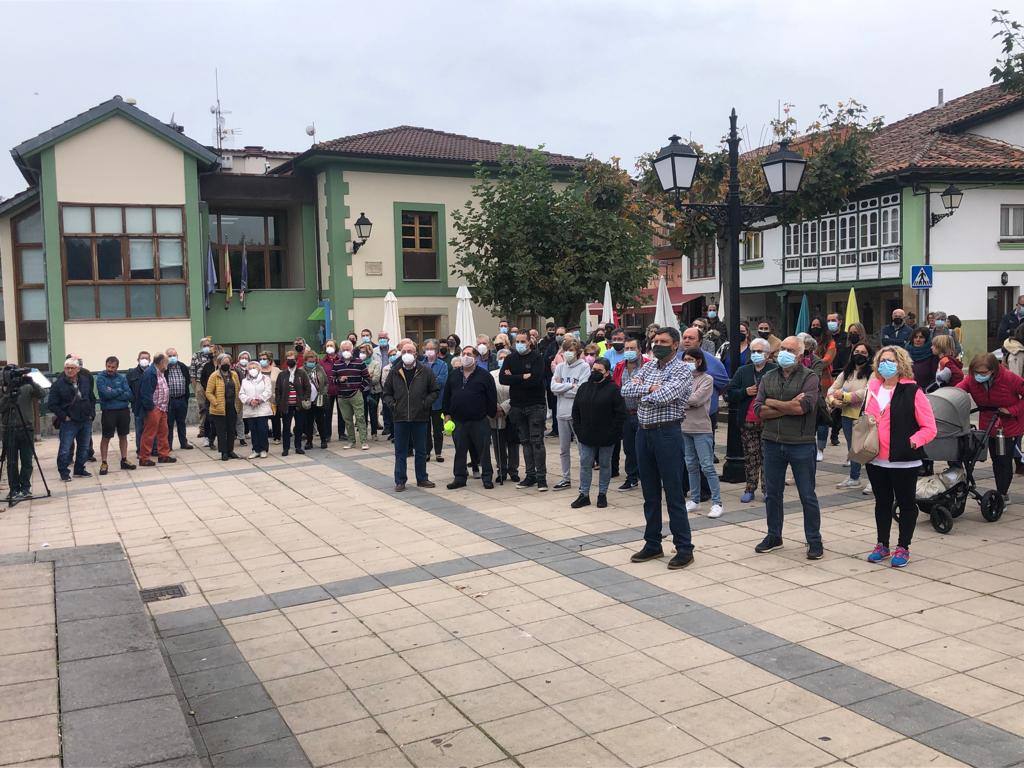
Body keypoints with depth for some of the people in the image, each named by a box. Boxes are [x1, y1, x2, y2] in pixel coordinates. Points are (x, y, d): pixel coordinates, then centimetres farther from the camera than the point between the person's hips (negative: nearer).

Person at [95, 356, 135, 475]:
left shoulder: (122, 378, 4)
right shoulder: (101, 378, -5)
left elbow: (129, 394, -6)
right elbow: (106, 394, -18)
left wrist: (113, 394, -14)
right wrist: (120, 391, -6)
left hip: (124, 410, 3)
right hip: (108, 411, -3)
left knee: (123, 436, 12)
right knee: (106, 437, 3)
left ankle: (124, 460, 22)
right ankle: (104, 463, 10)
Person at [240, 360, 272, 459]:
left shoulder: (265, 379, 7)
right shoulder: (244, 381, 16)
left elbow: (268, 392, -4)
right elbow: (241, 394, 5)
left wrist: (259, 400, -15)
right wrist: (250, 400, -11)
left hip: (262, 409, -3)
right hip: (249, 410, 3)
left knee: (262, 430, -5)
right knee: (253, 431, 4)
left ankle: (263, 450, 5)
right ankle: (256, 450, 11)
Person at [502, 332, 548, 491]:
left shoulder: (537, 358, -6)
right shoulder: (511, 359, 7)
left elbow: (535, 379, -20)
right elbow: (503, 379, -7)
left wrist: (514, 378, -12)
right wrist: (524, 377, -15)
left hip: (536, 405, -5)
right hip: (518, 406, 5)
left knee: (537, 441, -4)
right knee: (525, 442, 9)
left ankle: (541, 477, 1)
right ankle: (530, 475, 16)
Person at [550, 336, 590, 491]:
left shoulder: (584, 367, -6)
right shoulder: (559, 367, 9)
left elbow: (581, 390, -16)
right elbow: (553, 387, -4)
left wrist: (561, 387, -7)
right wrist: (571, 386, -13)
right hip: (562, 413, 5)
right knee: (563, 449, 13)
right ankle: (565, 479, 24)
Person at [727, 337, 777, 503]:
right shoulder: (742, 371, 11)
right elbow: (730, 392, 7)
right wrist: (746, 392, -8)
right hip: (748, 422, 3)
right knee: (750, 457, 8)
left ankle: (767, 489, 13)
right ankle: (750, 489, 15)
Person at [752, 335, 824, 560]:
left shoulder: (809, 377, -4)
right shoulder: (768, 378, 10)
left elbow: (803, 406, -19)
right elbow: (759, 410, -1)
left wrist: (772, 402, -8)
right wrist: (788, 408, -12)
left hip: (801, 444, -4)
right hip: (772, 443, 4)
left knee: (807, 496, 4)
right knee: (772, 493, 13)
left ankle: (814, 541, 15)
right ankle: (774, 536, 27)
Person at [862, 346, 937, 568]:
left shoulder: (913, 392, -9)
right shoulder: (873, 389, 7)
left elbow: (929, 428, -10)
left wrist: (912, 442, -22)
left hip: (904, 462, -5)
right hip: (876, 460, 5)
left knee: (906, 503, 9)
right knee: (882, 502, 16)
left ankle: (903, 548, 20)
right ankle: (882, 545, 28)